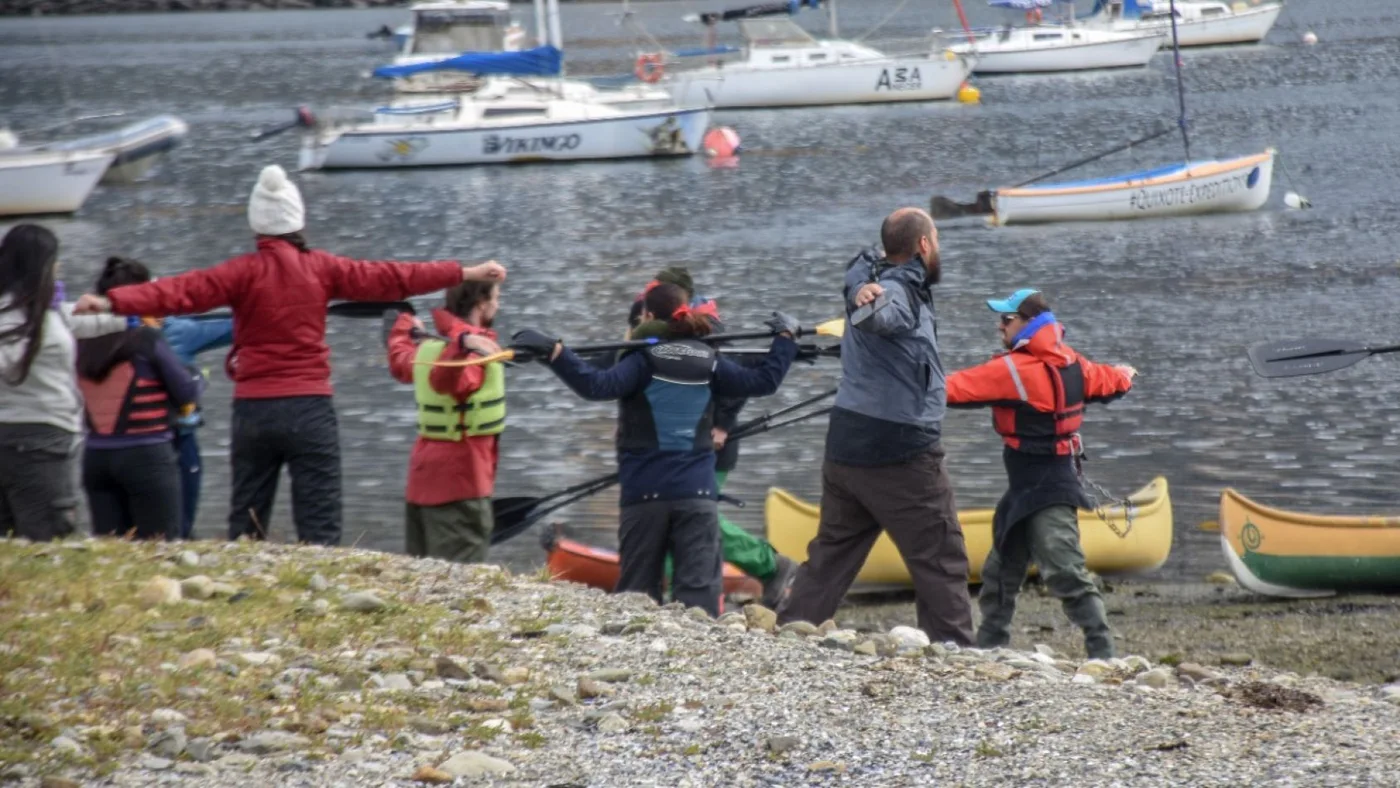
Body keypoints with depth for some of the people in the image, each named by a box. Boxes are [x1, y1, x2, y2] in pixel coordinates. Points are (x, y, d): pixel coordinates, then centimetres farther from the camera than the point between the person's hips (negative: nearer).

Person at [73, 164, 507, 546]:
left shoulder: (244, 272, -3)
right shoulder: (321, 268, 0)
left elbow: (181, 292, -15)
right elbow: (387, 278, 5)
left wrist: (113, 302, -22)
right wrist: (466, 274, 12)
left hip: (253, 410, 0)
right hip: (309, 409, 0)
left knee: (246, 524, 10)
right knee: (319, 527, -1)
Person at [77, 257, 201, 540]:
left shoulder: (84, 344, 3)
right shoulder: (147, 339, -11)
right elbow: (188, 393, -4)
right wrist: (197, 379, 17)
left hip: (96, 456, 5)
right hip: (147, 456, -5)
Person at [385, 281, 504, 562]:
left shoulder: (429, 347, 12)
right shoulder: (475, 352, -15)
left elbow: (400, 362, 33)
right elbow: (447, 381, -35)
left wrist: (405, 327, 53)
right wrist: (463, 344, -54)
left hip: (422, 477, 9)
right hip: (459, 481, -9)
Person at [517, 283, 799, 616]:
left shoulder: (643, 360, -7)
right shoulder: (709, 362, 4)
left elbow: (597, 385, -23)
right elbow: (764, 381, 13)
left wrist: (554, 351, -27)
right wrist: (786, 337, 28)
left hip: (645, 493, -2)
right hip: (697, 494, 2)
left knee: (638, 591, 8)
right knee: (698, 590, -5)